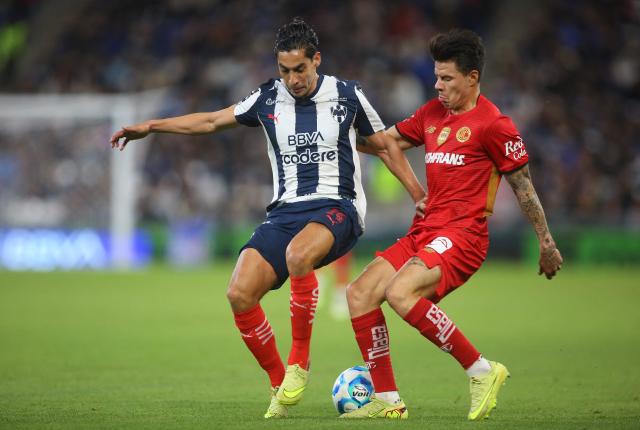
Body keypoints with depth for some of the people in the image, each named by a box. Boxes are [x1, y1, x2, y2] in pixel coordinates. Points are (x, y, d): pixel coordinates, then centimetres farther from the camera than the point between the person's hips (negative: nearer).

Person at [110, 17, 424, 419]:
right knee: (240, 294, -17)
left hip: (337, 208, -4)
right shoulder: (268, 99, 9)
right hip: (285, 212, 4)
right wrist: (151, 126, 15)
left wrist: (420, 196, 8)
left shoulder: (347, 95, 3)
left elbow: (386, 146, 14)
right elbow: (212, 121, 19)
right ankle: (280, 386, 1)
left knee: (299, 253, -39)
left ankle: (299, 362, -22)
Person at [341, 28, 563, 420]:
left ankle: (481, 370, -18)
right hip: (425, 230, 8)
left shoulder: (492, 123, -7)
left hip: (462, 234, -8)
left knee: (400, 292, -29)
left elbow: (523, 184, -3)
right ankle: (387, 400, 4)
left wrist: (546, 242, 0)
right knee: (360, 293, -2)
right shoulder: (433, 113, 15)